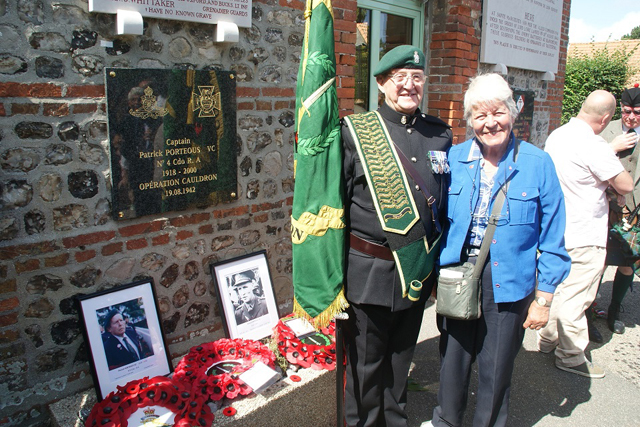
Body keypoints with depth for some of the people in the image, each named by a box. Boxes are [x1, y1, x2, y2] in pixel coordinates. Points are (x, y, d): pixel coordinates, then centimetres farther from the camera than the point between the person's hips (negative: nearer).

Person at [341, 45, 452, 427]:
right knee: (366, 360, 12)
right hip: (370, 270, -4)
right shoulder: (355, 131, -7)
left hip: (419, 269, 4)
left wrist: (441, 258, 13)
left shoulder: (441, 134, 5)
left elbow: (447, 201, 13)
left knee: (402, 355, 21)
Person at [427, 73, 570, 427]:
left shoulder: (537, 164, -7)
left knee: (495, 368, 14)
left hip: (508, 282, -2)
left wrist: (543, 297, -4)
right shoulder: (454, 158, -1)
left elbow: (552, 239, -3)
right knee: (452, 360, 16)